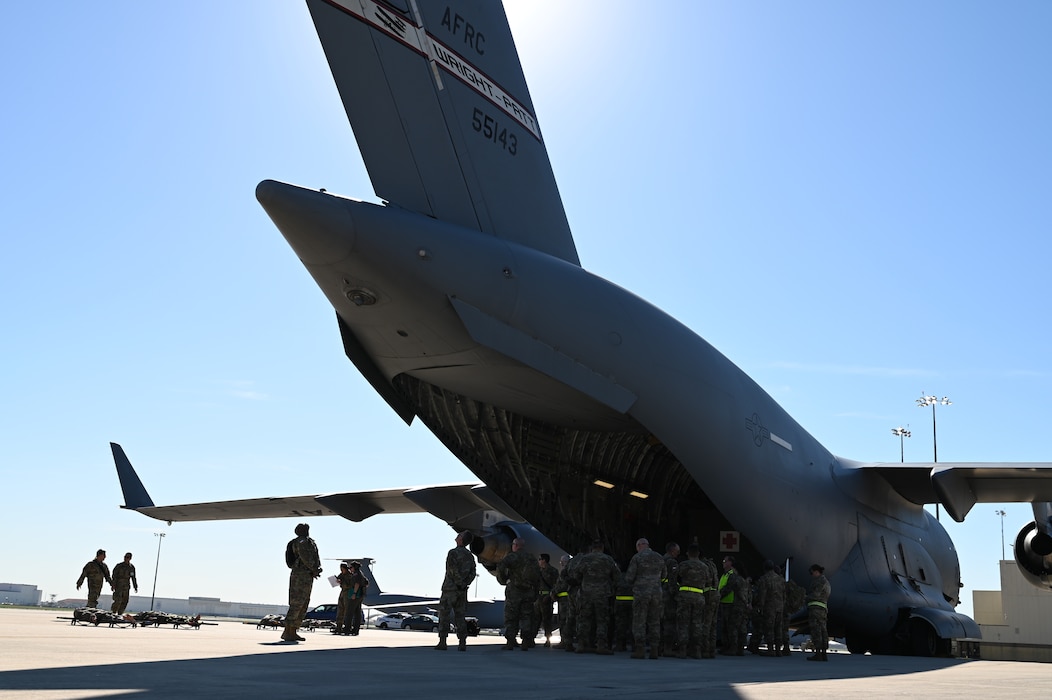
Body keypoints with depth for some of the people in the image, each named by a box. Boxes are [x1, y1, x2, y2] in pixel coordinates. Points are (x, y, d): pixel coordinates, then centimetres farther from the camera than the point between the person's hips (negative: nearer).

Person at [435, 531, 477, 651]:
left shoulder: (452, 553, -11)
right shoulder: (470, 556, 10)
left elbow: (454, 570, -19)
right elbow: (472, 574, 4)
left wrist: (460, 583, -8)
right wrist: (464, 584, -1)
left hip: (450, 588, -6)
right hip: (462, 591, 6)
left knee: (444, 616, 0)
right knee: (459, 617, 7)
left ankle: (442, 642, -4)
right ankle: (462, 644, 1)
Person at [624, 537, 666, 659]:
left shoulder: (637, 558, -7)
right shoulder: (659, 558, 8)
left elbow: (629, 577, -7)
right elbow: (662, 575, 18)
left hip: (641, 593, -4)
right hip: (656, 593, 4)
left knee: (639, 622, 0)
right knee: (654, 622, 9)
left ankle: (640, 650, -4)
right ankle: (654, 650, 5)